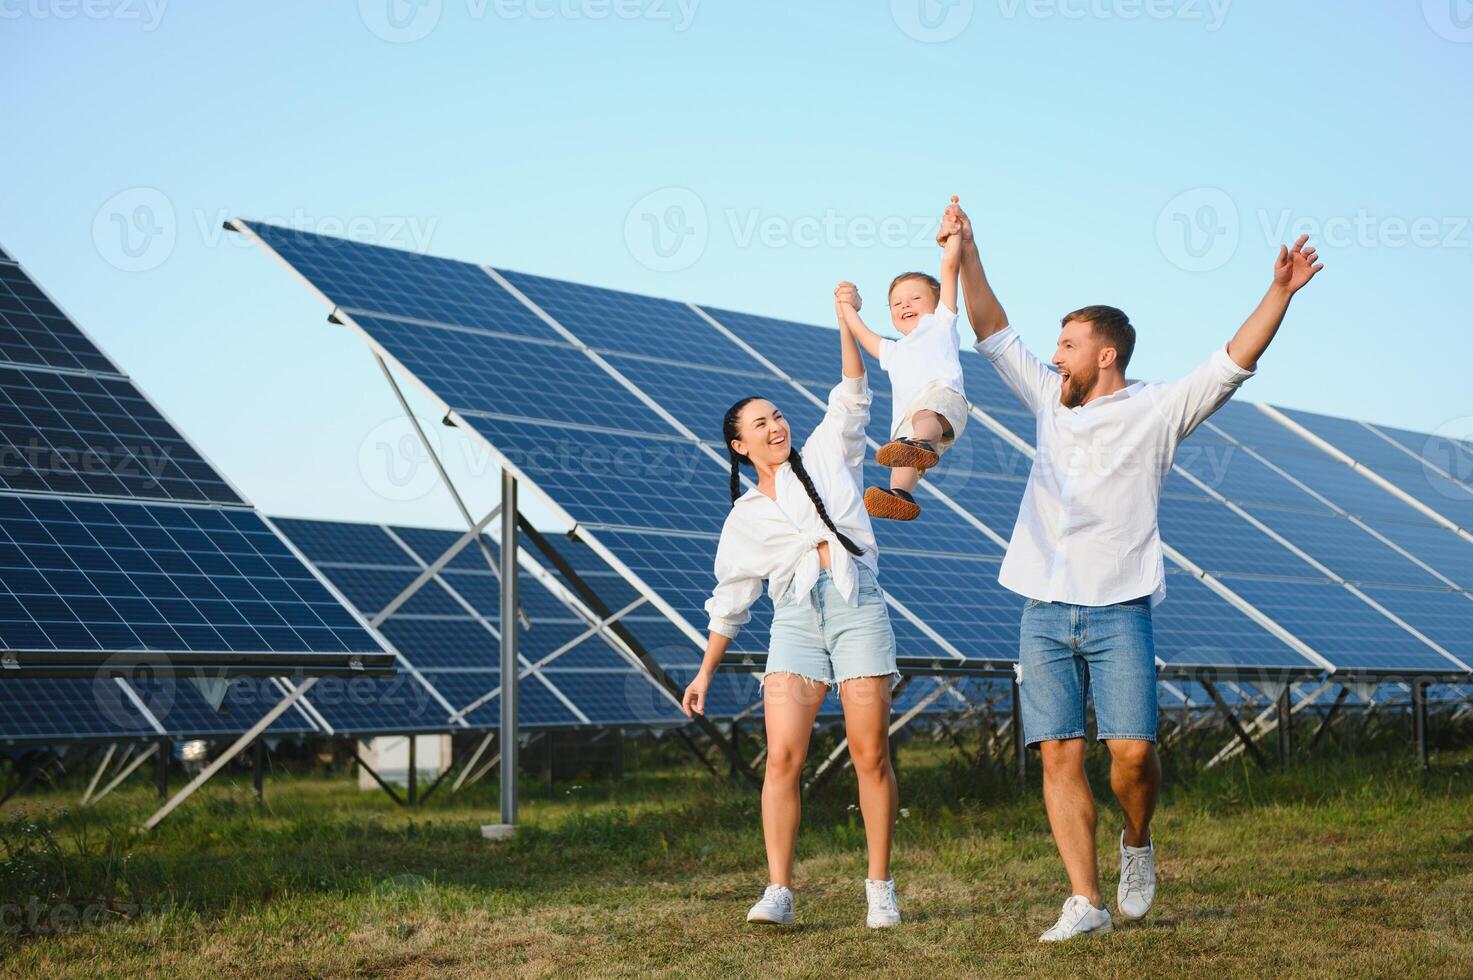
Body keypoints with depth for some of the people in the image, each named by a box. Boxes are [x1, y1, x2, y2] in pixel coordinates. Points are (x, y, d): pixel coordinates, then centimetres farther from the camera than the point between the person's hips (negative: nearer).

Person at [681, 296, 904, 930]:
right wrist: (703, 674, 18)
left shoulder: (826, 457, 15)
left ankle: (879, 888, 4)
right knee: (782, 758, -12)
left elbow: (852, 397, 5)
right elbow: (729, 603, 20)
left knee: (871, 757, -5)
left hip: (859, 606, -1)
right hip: (795, 618, 1)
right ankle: (778, 892, -9)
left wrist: (846, 321, -4)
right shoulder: (744, 519, 16)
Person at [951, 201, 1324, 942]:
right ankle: (1084, 902, -1)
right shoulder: (1051, 403, 16)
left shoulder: (1156, 412, 4)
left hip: (1118, 610, -4)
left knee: (1132, 751, -13)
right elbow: (995, 336, 22)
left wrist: (1280, 293, -14)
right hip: (1044, 612, 4)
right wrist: (968, 258, 18)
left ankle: (1137, 843, 18)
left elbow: (1234, 362, -4)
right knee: (1059, 755, -3)